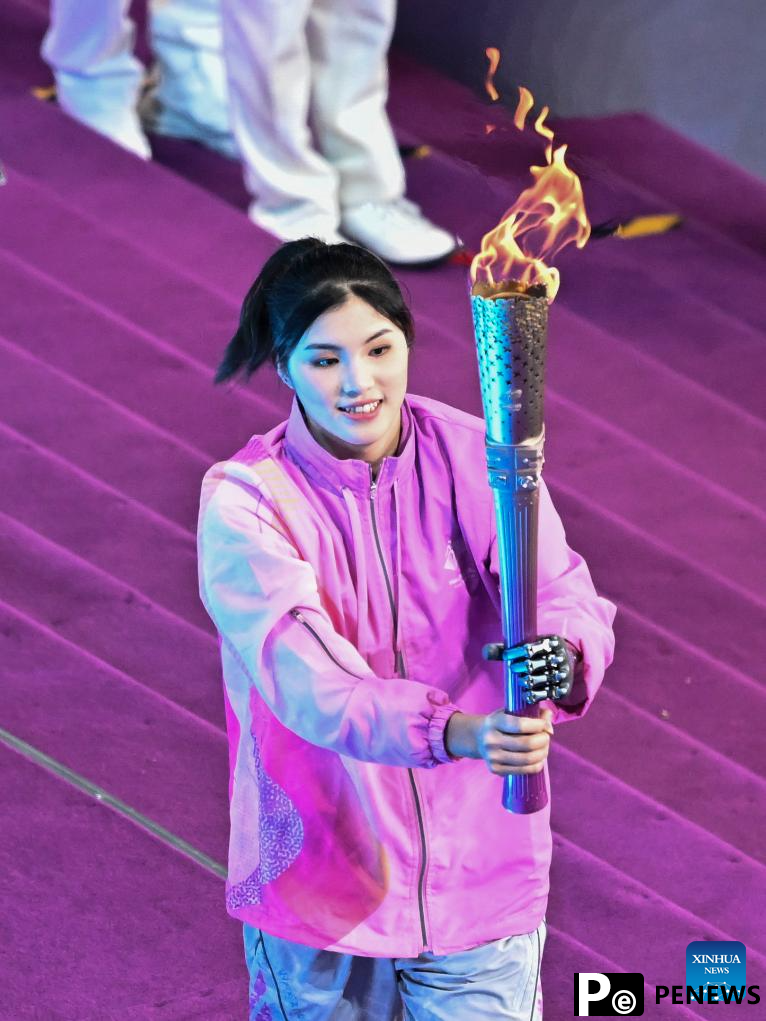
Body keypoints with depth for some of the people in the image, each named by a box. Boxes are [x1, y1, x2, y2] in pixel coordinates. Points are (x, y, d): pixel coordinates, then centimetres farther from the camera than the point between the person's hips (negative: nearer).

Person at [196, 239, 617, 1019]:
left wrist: (562, 655, -42)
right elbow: (309, 683, -28)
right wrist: (454, 733, -45)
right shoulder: (243, 502, -16)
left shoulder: (475, 459, -8)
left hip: (478, 874, 1)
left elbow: (566, 595, -17)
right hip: (321, 886, -1)